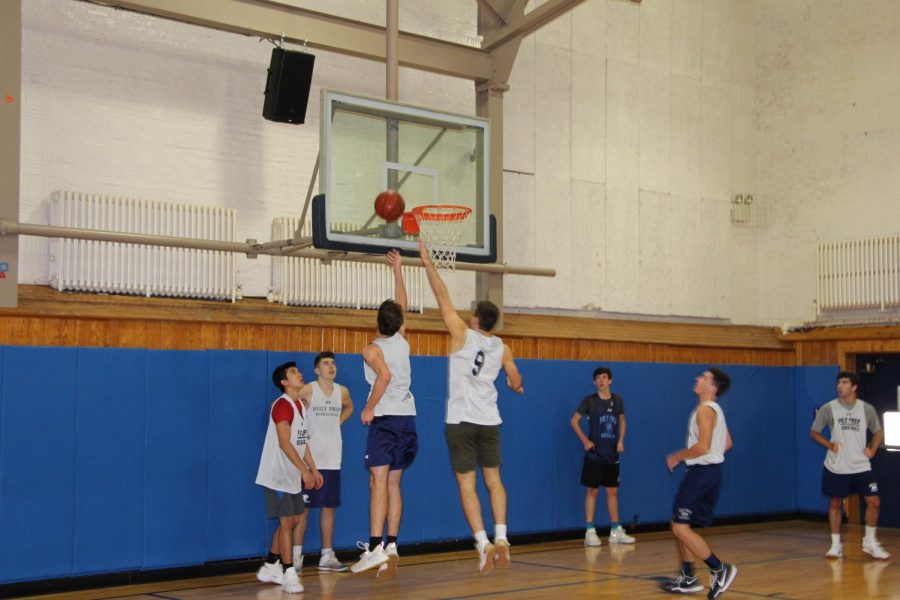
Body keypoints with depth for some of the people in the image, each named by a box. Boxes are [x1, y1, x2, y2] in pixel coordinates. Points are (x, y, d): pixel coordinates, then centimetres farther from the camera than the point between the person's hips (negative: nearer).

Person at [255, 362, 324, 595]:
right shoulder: (282, 405, -16)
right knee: (286, 521, -7)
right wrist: (304, 470, -25)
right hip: (278, 475, -9)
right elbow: (284, 443, -23)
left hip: (293, 476, 9)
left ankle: (269, 568, 24)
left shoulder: (299, 405, 13)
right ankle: (288, 574, -2)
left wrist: (313, 469, 14)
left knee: (293, 520, 13)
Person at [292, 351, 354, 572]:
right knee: (302, 507, -2)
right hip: (308, 458, -5)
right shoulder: (308, 390, -9)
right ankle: (297, 555, 4)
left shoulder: (342, 392, 7)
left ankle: (327, 556, 16)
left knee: (329, 507, 9)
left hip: (332, 460, 5)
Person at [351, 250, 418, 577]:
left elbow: (385, 375, -24)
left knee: (379, 482, -11)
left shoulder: (372, 349, -5)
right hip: (407, 418, 6)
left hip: (385, 418, -6)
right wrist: (397, 270, 33)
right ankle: (391, 545, 10)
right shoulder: (402, 342, 11)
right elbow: (403, 305, 26)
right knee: (393, 484, 11)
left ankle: (375, 547, -20)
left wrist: (369, 408, -16)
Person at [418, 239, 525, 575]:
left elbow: (442, 296, -3)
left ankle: (483, 543, -10)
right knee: (493, 480, 14)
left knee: (467, 485, -1)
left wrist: (428, 264, 5)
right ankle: (501, 537, 2)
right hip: (489, 421, 4)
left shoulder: (462, 334, -7)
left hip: (461, 421, -3)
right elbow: (516, 383, 13)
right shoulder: (502, 348, 4)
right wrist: (516, 387, 36)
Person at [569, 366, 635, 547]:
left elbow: (622, 421, 18)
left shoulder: (617, 400, 5)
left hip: (612, 454, 4)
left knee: (613, 491, 8)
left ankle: (616, 531, 15)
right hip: (594, 454, -4)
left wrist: (621, 440, 4)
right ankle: (590, 532, 2)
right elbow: (574, 421, -3)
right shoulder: (589, 400, -6)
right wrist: (585, 441, -10)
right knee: (592, 491, -2)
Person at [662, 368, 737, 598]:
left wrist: (677, 456, -13)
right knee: (680, 526, 15)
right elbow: (727, 443, 23)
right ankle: (688, 578, 20)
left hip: (701, 473, -10)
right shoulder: (715, 409, 15)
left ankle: (720, 570, -9)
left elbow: (703, 447, -25)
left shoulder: (705, 410, -16)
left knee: (680, 527, -9)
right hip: (710, 470, 10)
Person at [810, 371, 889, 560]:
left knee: (873, 502, -2)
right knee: (835, 504, 4)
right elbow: (814, 433, 4)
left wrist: (872, 450, -2)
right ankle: (836, 545, 16)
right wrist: (830, 445, -11)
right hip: (836, 467, -1)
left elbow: (878, 432, 14)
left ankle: (870, 543, 15)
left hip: (861, 466, 1)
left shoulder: (866, 409, -1)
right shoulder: (828, 409, -6)